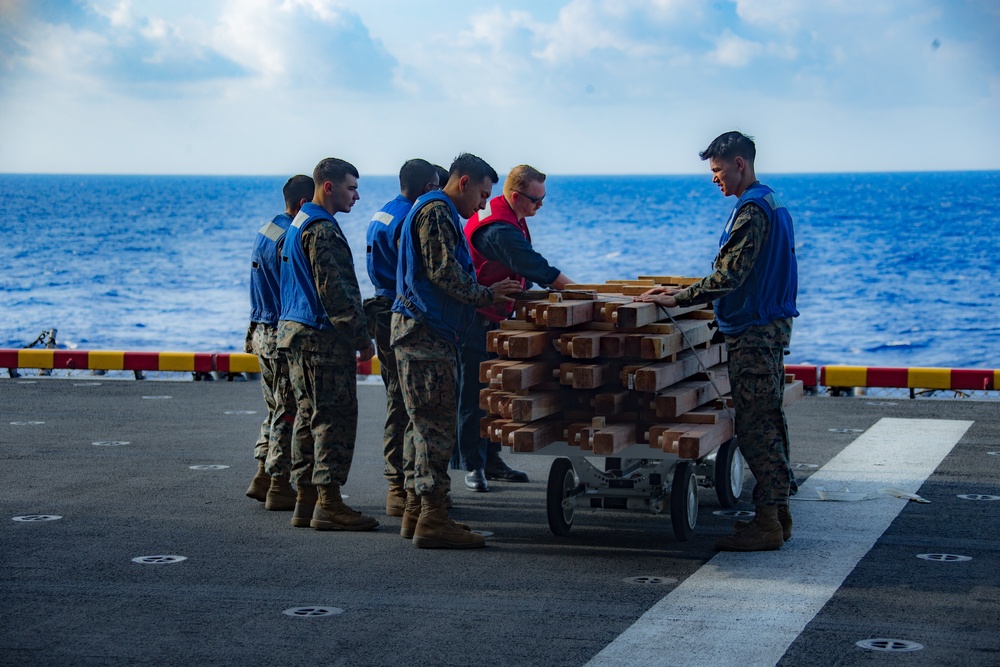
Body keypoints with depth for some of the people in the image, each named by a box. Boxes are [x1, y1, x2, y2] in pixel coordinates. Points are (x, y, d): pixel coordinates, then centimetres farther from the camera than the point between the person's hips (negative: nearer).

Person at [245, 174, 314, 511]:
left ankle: (263, 477, 22)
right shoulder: (292, 237, -18)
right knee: (288, 413, -2)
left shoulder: (265, 231, 13)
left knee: (276, 408, 18)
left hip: (262, 332, 10)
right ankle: (279, 488, 2)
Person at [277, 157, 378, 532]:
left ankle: (306, 500, 15)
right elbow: (334, 291, -20)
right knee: (336, 417, -8)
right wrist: (361, 336, -15)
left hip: (295, 332, 10)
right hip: (323, 336, -10)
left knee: (309, 416, 12)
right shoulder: (322, 230, -15)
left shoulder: (298, 224, 18)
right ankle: (328, 504, -8)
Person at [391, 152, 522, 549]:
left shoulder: (438, 212, 23)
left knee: (423, 423, 13)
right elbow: (444, 273, -19)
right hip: (425, 332, -11)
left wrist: (488, 294, 18)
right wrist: (487, 295, -9)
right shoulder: (436, 212, -11)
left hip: (421, 329, 11)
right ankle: (431, 518, -12)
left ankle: (416, 511, 17)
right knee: (436, 423, -11)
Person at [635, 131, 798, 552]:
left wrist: (678, 299, -21)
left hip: (753, 331, -11)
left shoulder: (751, 210, -16)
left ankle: (766, 525, -8)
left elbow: (729, 276, -24)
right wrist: (684, 293, 22)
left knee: (755, 427, -9)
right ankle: (777, 513, 18)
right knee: (769, 422, 13)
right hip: (772, 324, 11)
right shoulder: (773, 203, 17)